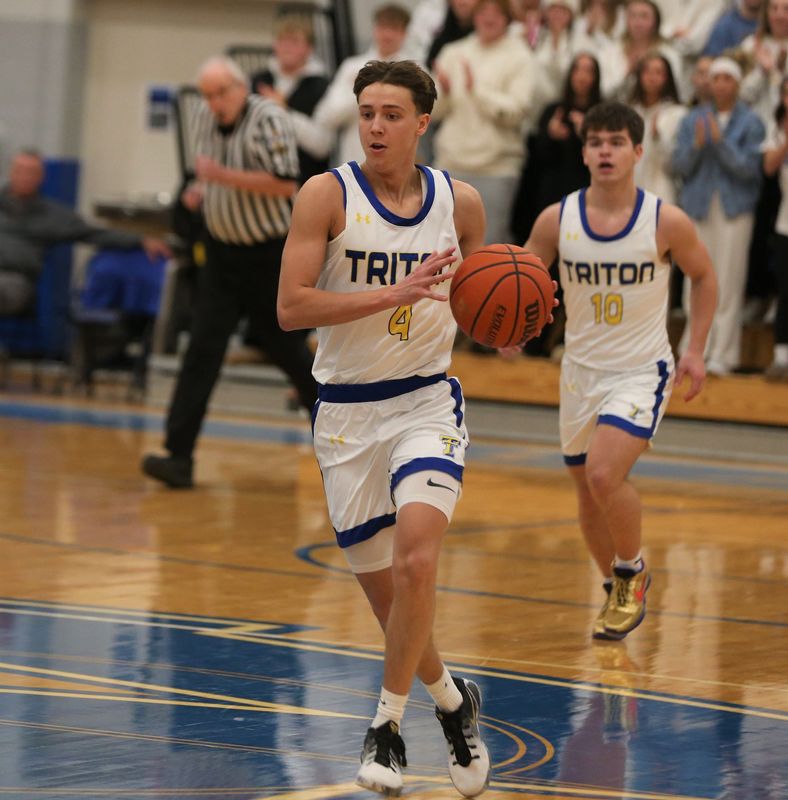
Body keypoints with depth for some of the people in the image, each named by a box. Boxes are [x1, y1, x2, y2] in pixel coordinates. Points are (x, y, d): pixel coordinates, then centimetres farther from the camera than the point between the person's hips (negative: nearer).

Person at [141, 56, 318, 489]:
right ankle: (178, 456, -13)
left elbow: (285, 185, -25)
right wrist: (201, 189, 0)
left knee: (286, 347, 8)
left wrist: (225, 177, -29)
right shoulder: (205, 117, 3)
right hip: (223, 250, 5)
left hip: (269, 254, -5)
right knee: (203, 349, -7)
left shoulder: (268, 120, -16)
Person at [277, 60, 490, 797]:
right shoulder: (327, 195, -7)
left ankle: (388, 724, -9)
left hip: (427, 402, 0)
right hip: (346, 411, 0)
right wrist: (396, 292, -24)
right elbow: (290, 307, -16)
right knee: (386, 594, 6)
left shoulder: (460, 202, 1)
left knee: (416, 559, -24)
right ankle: (453, 702, 34)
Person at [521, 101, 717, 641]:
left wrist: (696, 350, 1)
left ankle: (632, 572, 3)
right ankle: (619, 591, 37)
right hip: (581, 370, 4)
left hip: (642, 372, -4)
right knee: (589, 492, 13)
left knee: (605, 474, -24)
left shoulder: (668, 222, -13)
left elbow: (704, 276, 5)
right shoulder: (557, 220, -8)